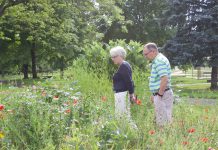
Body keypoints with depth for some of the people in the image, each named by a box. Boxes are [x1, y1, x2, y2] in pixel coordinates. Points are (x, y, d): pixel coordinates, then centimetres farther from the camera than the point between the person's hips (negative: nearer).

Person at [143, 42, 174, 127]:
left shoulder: (159, 61, -16)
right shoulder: (157, 60, 16)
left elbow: (164, 79, -26)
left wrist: (159, 95, -21)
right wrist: (154, 94, 18)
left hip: (162, 95, -10)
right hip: (159, 94, 10)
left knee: (162, 122, -5)